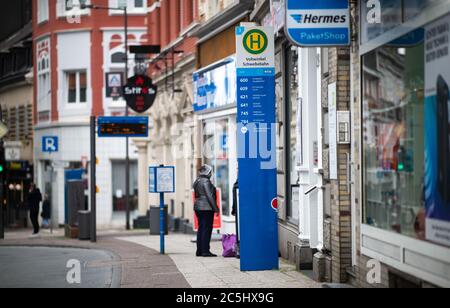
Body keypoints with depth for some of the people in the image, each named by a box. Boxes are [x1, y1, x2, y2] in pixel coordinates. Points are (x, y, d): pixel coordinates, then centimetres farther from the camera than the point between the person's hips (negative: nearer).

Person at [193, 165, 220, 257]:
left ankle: (199, 250, 13)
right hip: (207, 208, -9)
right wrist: (216, 208, -13)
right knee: (207, 229, -7)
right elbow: (209, 196, -17)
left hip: (198, 207, 9)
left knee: (201, 229, 12)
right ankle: (205, 251, -9)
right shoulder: (206, 181, -13)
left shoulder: (197, 181, 14)